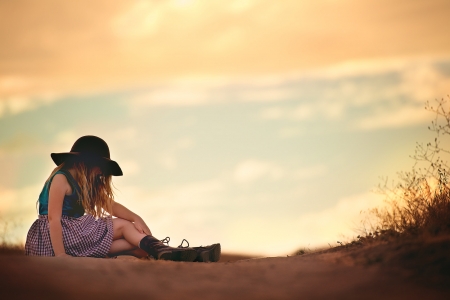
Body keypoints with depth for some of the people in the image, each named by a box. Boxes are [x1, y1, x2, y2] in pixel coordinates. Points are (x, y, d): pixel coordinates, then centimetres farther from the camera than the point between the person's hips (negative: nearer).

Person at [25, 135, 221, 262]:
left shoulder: (87, 184, 15)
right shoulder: (61, 179, -13)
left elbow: (110, 204, 11)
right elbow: (53, 218, -21)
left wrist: (136, 218, -7)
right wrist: (60, 254, -28)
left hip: (74, 233, 8)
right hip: (52, 237, -8)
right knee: (123, 225, -10)